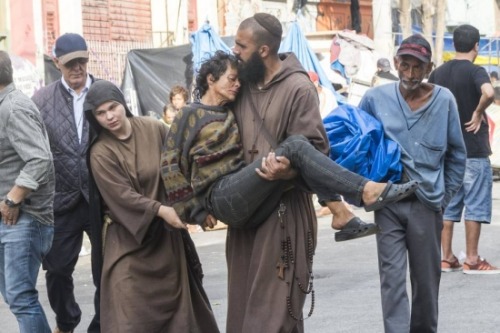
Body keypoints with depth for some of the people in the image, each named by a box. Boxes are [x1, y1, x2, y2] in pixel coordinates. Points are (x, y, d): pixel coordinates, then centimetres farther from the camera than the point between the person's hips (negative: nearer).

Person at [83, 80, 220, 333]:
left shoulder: (153, 129, -4)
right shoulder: (100, 154, -13)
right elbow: (123, 196, -18)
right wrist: (161, 210, -25)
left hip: (166, 231, 3)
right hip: (129, 235, -3)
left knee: (174, 292, 11)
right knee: (130, 302, -9)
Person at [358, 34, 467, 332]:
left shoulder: (444, 100, -3)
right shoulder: (376, 98, -3)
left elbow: (457, 154, 7)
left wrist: (445, 196, 6)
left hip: (427, 206, 0)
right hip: (389, 205, 0)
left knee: (427, 280, 11)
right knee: (392, 279, -7)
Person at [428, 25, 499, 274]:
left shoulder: (438, 73, 7)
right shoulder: (475, 72, -11)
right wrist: (478, 113, -16)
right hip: (473, 150, -6)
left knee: (448, 204, 11)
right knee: (475, 204, 0)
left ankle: (447, 258, 12)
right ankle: (472, 260, 0)